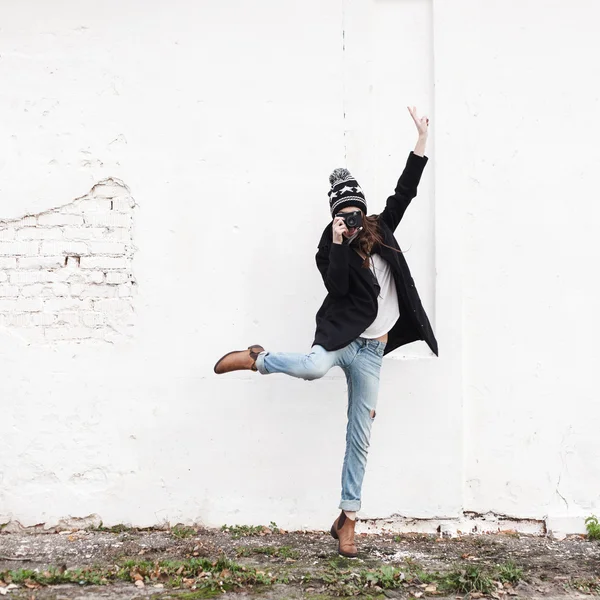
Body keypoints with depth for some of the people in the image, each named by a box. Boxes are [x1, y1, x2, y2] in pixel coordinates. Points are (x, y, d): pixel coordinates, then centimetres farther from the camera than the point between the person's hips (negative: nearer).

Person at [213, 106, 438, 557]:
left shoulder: (380, 233, 12)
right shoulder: (332, 251, 1)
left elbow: (405, 191, 12)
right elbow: (337, 287, -17)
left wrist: (422, 141, 9)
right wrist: (339, 245, -20)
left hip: (371, 349, 4)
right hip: (342, 333, -4)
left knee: (360, 437, 4)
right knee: (313, 367, -42)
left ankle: (348, 520, 13)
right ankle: (257, 359, -12)